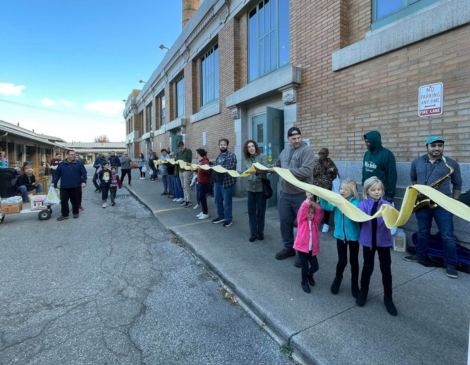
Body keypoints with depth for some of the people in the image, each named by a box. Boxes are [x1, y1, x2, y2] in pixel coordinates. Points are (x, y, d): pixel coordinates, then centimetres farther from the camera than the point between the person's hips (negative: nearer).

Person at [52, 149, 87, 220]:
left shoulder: (78, 164, 0)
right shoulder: (61, 164, 5)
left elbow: (83, 173, -2)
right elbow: (57, 174, 9)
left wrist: (84, 181, -11)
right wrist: (53, 182, 2)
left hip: (75, 187, -1)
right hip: (64, 187, 1)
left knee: (75, 201, 9)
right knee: (63, 201, 3)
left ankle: (75, 213, 25)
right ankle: (64, 214, 14)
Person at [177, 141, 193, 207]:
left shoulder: (188, 151, -4)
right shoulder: (179, 153, 18)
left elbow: (189, 160, -12)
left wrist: (181, 161, -9)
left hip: (186, 170, -7)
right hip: (180, 170, 7)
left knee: (186, 186, -9)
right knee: (183, 186, 10)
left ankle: (189, 201, -5)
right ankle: (185, 199, 17)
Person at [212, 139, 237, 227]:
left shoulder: (231, 155, -7)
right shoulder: (218, 156, 16)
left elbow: (231, 167, -19)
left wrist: (220, 167, -23)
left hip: (227, 182, -7)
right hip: (217, 182, 7)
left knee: (227, 202, 2)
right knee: (218, 201, 15)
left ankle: (228, 219, 15)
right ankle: (221, 216, 30)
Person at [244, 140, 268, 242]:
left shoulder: (262, 156, -5)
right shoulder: (247, 159, 9)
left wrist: (257, 171, -34)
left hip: (261, 187, -4)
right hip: (250, 187, 4)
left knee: (261, 211, 6)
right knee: (251, 211, 5)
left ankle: (260, 232, 21)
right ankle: (253, 233, 16)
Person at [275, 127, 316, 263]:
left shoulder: (306, 150, -11)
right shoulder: (284, 151, 12)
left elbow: (307, 171, -22)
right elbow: (278, 166, 21)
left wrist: (288, 171, -22)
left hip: (301, 194, -6)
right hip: (285, 193, 6)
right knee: (285, 221, 13)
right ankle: (288, 248, 32)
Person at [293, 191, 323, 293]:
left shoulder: (315, 221, 4)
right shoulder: (302, 220, -7)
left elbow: (320, 212, -11)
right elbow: (303, 209, -23)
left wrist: (317, 204, -27)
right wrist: (308, 199, -33)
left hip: (312, 249, 4)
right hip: (302, 247, -4)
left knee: (315, 267, 7)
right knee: (305, 267, 4)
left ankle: (309, 275, 42)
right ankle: (304, 282, 31)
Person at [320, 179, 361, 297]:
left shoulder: (355, 202, -11)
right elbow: (327, 207, -18)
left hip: (353, 236, -1)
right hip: (340, 235, 2)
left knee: (354, 261, 13)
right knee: (342, 261, 8)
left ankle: (354, 284, 35)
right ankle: (337, 279, 37)